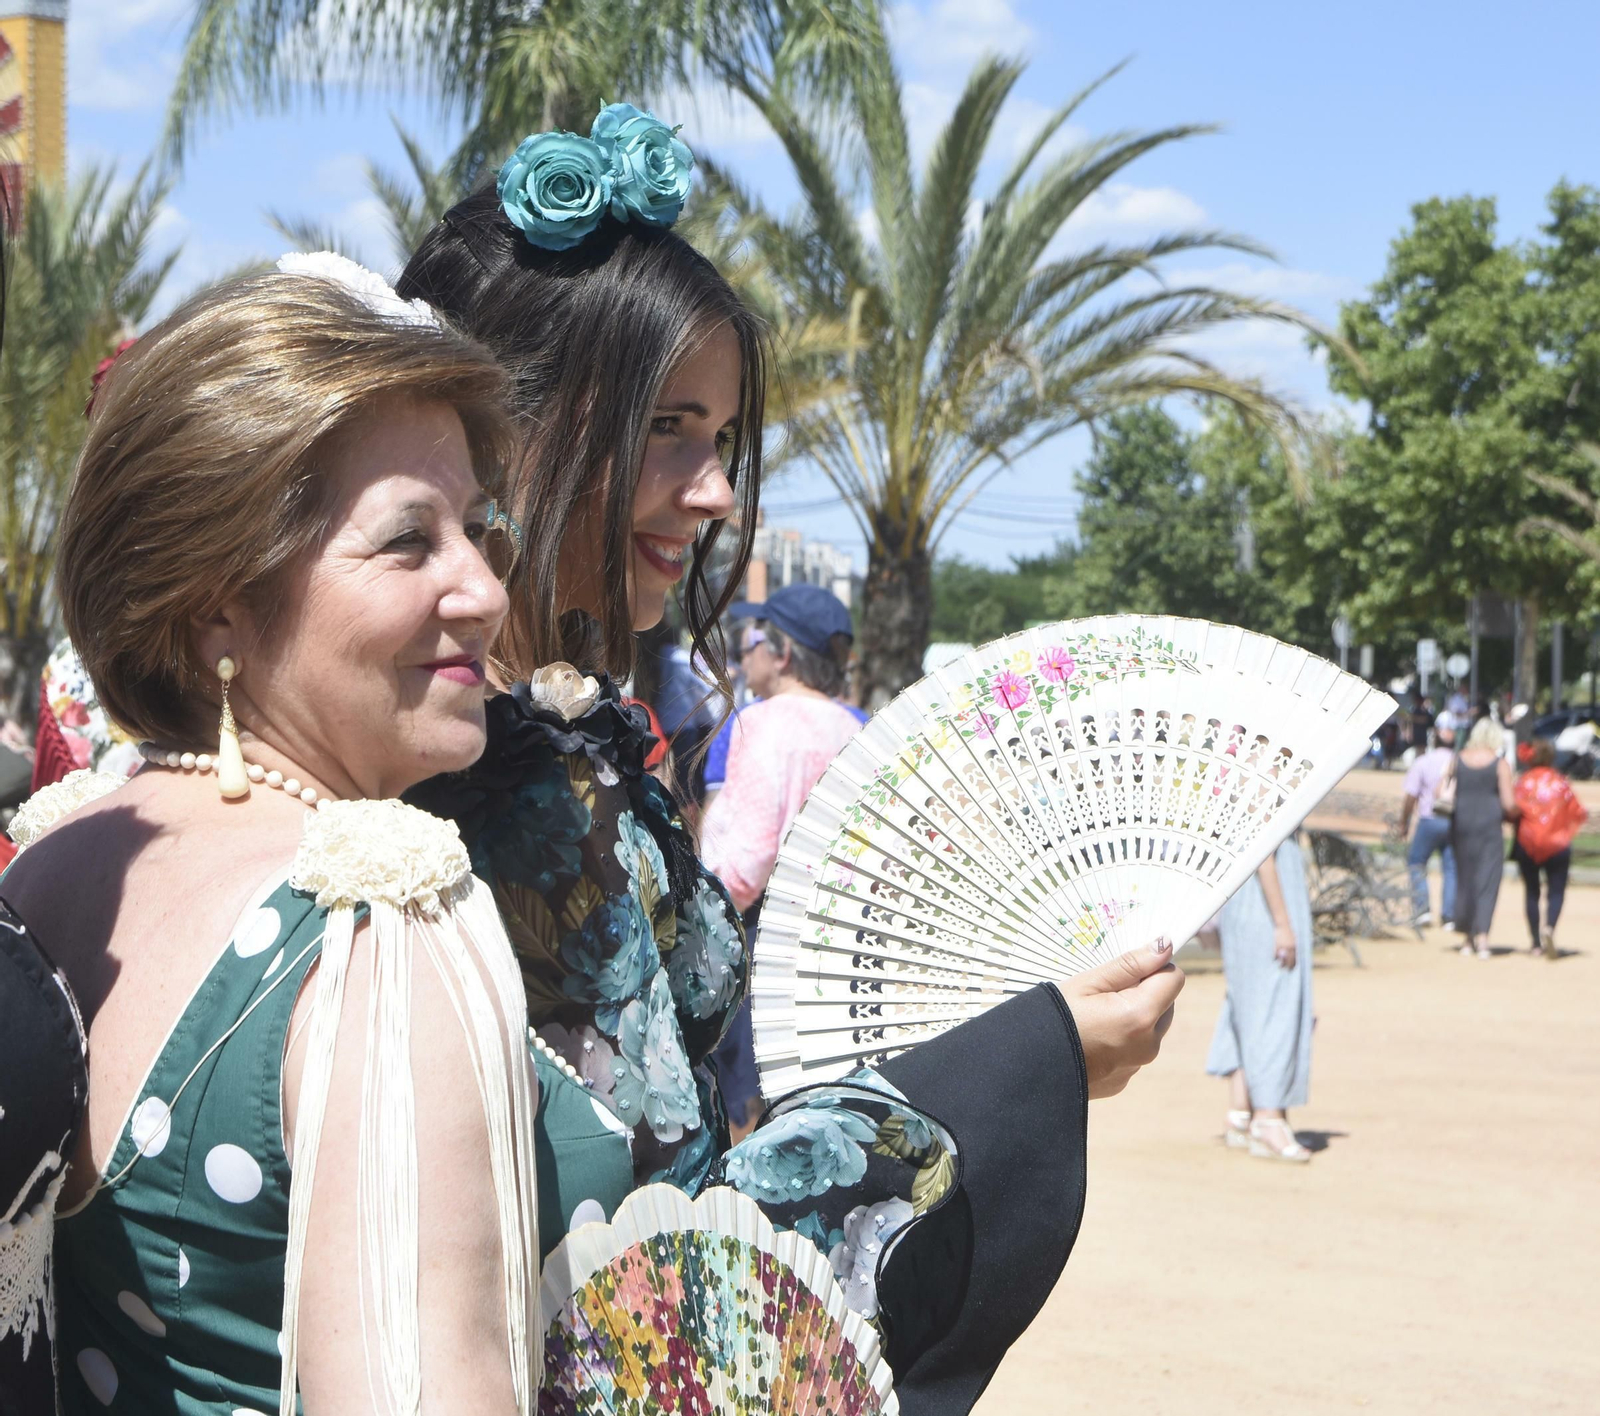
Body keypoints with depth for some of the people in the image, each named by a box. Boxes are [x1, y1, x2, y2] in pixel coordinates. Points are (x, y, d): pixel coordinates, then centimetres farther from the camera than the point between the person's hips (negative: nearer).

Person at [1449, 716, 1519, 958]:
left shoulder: (1458, 760, 5)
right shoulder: (1500, 764, -5)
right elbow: (1509, 803, -9)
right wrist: (1513, 816, 12)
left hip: (1461, 823, 3)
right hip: (1489, 825, -3)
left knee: (1464, 877, 13)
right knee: (1487, 879, -1)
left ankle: (1468, 938, 16)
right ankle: (1482, 934, -14)